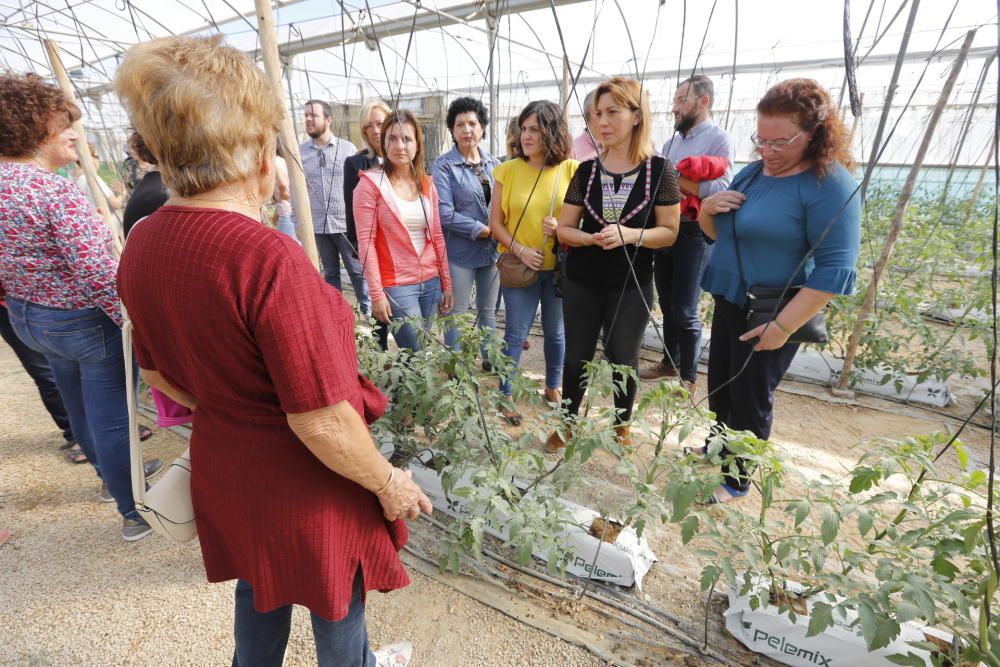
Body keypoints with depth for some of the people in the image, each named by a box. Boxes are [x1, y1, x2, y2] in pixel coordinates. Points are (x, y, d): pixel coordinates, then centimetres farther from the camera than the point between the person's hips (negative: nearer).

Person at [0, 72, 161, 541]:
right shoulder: (58, 191, -22)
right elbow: (96, 270, -29)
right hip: (85, 322, -9)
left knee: (79, 406, 24)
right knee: (112, 416, 2)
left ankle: (111, 474, 46)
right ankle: (135, 513, 16)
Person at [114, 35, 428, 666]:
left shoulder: (141, 246, -7)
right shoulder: (268, 257, -31)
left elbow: (160, 377, 6)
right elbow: (320, 420, -28)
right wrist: (389, 483, -13)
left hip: (222, 469, 7)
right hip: (305, 484, -6)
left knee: (259, 588, 32)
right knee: (336, 599, 23)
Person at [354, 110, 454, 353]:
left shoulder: (427, 184, 8)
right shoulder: (370, 182, -7)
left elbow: (437, 237, 10)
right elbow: (365, 242, -10)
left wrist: (446, 284, 8)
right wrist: (377, 293, -14)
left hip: (430, 282, 5)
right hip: (396, 285, -5)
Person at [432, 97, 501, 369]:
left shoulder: (493, 163, 7)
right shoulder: (444, 166, -8)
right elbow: (446, 214, -16)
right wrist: (484, 230, -15)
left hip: (493, 250, 5)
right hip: (460, 252, -4)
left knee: (488, 311, 17)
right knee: (456, 315, 6)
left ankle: (489, 360, 33)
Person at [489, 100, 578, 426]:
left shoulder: (572, 169, -3)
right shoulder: (508, 170, -2)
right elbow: (496, 222, 0)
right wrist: (519, 250, -15)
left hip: (560, 266, 1)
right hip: (519, 266, -1)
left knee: (555, 331, 15)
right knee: (516, 333, 4)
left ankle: (553, 387, 37)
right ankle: (505, 396, 21)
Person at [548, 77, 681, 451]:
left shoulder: (660, 170, -5)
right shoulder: (586, 171, 2)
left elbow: (669, 232, -5)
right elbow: (563, 229, 3)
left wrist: (629, 235, -23)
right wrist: (591, 238, -18)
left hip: (632, 284, -2)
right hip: (581, 282, 2)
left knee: (623, 360, 11)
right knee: (577, 357, 11)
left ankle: (622, 428, 34)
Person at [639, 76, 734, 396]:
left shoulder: (719, 139, -6)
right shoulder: (671, 142, 16)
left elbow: (719, 190, -19)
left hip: (694, 235, -7)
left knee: (685, 310, -2)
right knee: (667, 304, 14)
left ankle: (688, 378, 14)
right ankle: (669, 363, 30)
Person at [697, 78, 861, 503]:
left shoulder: (830, 184, -18)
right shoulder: (753, 172, 5)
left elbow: (835, 269, -22)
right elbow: (716, 233, 15)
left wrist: (783, 326, -25)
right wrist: (708, 208, -8)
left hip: (771, 316, -7)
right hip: (728, 303, 7)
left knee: (750, 399, 7)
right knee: (719, 387, 20)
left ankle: (736, 479, 28)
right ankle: (717, 450, 43)